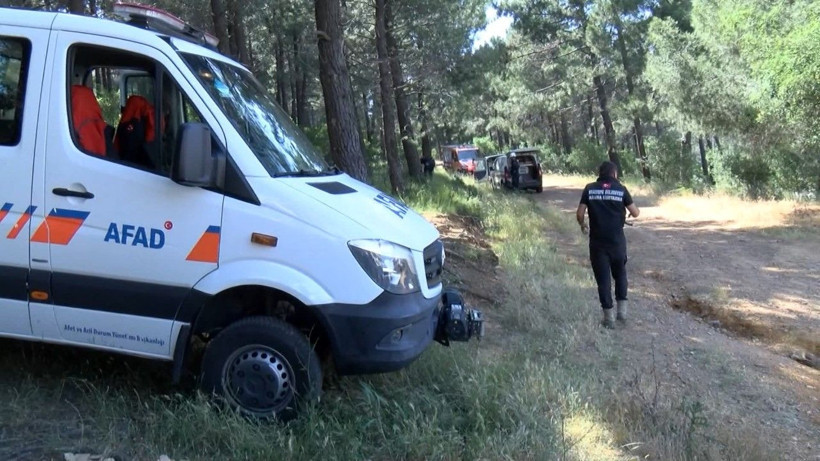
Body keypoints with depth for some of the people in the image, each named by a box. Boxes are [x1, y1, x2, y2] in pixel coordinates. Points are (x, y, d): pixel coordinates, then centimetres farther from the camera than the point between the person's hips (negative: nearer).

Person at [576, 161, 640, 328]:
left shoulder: (590, 189, -1)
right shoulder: (621, 189, -2)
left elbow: (579, 214, -5)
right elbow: (635, 213, 1)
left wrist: (582, 225, 16)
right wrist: (635, 209, 24)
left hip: (597, 242, 0)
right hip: (617, 241, 0)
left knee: (603, 278, 6)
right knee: (620, 274, 20)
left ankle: (609, 317, 7)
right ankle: (622, 310, 16)